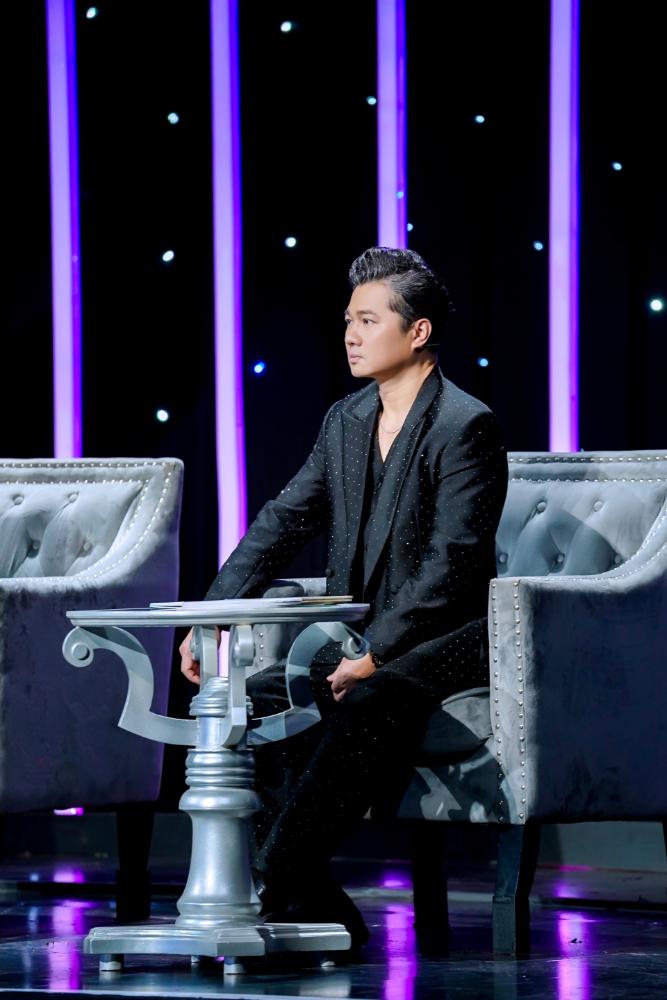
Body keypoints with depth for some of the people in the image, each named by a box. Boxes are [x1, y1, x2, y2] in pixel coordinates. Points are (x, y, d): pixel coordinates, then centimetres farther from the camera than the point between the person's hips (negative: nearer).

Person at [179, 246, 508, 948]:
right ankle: (313, 907, -19)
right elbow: (283, 523, 10)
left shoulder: (465, 428, -12)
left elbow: (450, 565, -20)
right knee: (251, 702, -15)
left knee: (365, 709, -37)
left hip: (443, 644, -8)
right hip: (355, 641, 8)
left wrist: (374, 656, -26)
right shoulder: (346, 421, 12)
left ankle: (265, 887, -35)